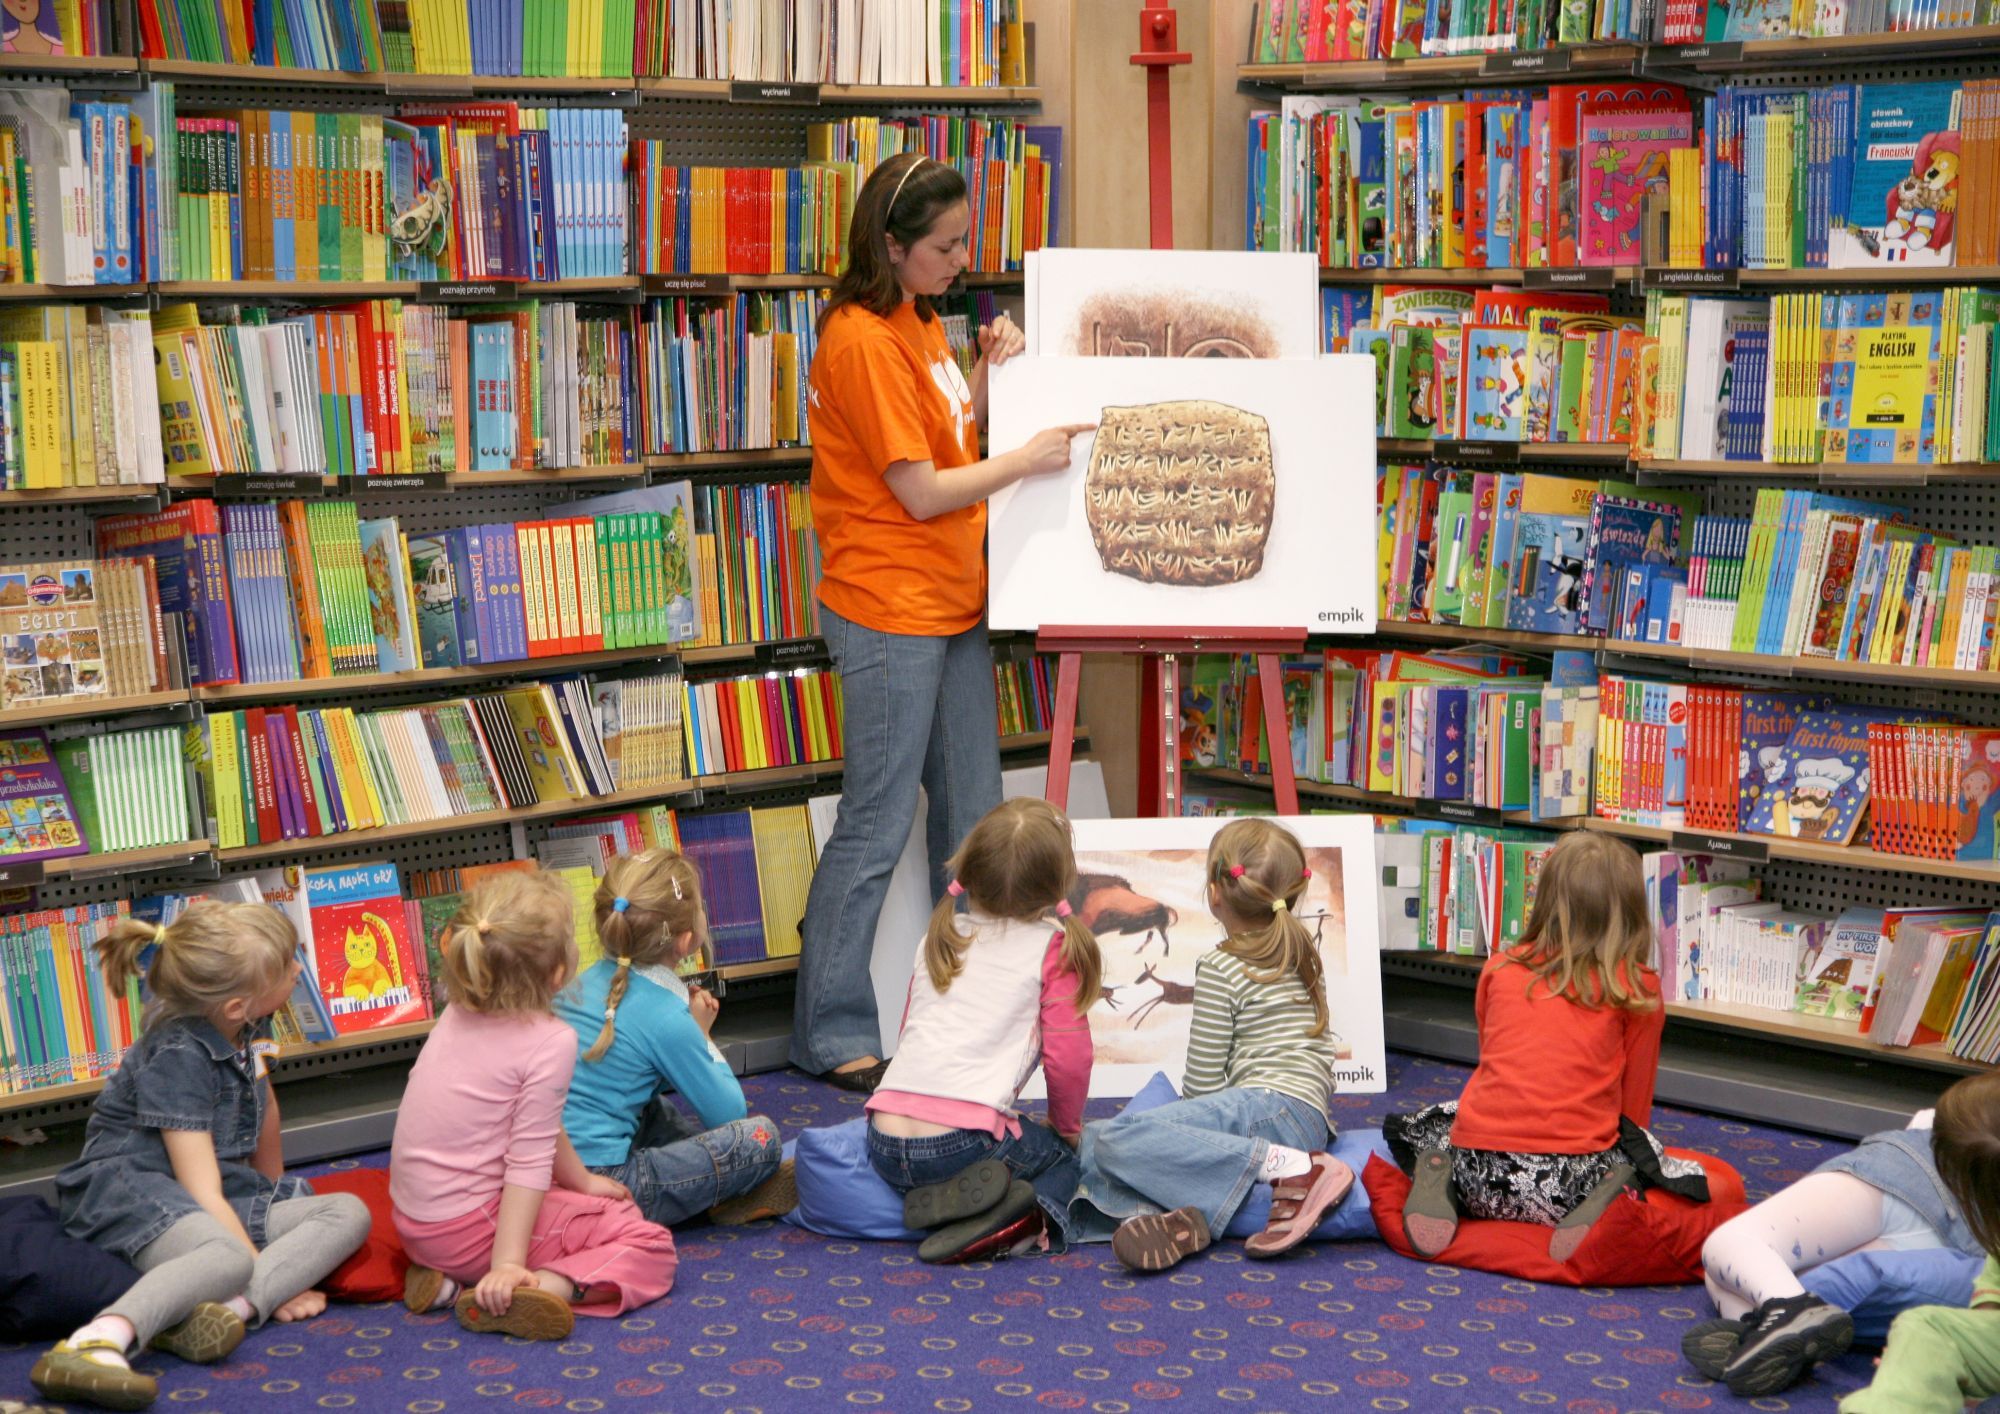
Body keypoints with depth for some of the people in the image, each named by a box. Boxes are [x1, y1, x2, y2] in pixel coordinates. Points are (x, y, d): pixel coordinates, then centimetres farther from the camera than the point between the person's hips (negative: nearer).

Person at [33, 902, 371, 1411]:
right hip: (130, 1194, -9)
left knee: (349, 1213, -9)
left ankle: (228, 1310, -32)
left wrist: (275, 1192, 36)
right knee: (229, 1258, -39)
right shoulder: (178, 1058, -18)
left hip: (221, 1201, 9)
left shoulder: (249, 1026, 5)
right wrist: (272, 1277, -23)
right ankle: (96, 1344, -59)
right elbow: (203, 1192, -23)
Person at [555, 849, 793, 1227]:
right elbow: (729, 1113, -3)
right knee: (759, 1137, -7)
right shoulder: (667, 1019, -13)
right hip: (601, 1186, -9)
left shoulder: (588, 981, 10)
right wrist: (701, 1035, 9)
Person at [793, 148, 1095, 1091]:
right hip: (888, 615, -9)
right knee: (876, 828, -4)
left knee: (972, 818, 14)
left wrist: (990, 377, 3)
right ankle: (831, 1036, 6)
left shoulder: (920, 323, 13)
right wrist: (1029, 460, -10)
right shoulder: (861, 340, -17)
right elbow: (921, 492, -17)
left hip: (951, 606, 9)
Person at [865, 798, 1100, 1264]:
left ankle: (940, 1198, 3)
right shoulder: (1054, 948, 3)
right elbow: (1067, 1056, -1)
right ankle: (1033, 1210, -12)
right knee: (1067, 1155, 19)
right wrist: (1067, 1127, 17)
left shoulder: (938, 940, 21)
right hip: (963, 1136, -5)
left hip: (885, 1137, 5)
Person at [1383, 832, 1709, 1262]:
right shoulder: (1639, 989, 4)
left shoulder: (1499, 968, 12)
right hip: (1567, 1184, -2)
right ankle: (1615, 1189, -11)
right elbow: (1635, 1103, 12)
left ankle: (1433, 1175, -1)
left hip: (1481, 1175, 2)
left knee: (1416, 1127, 31)